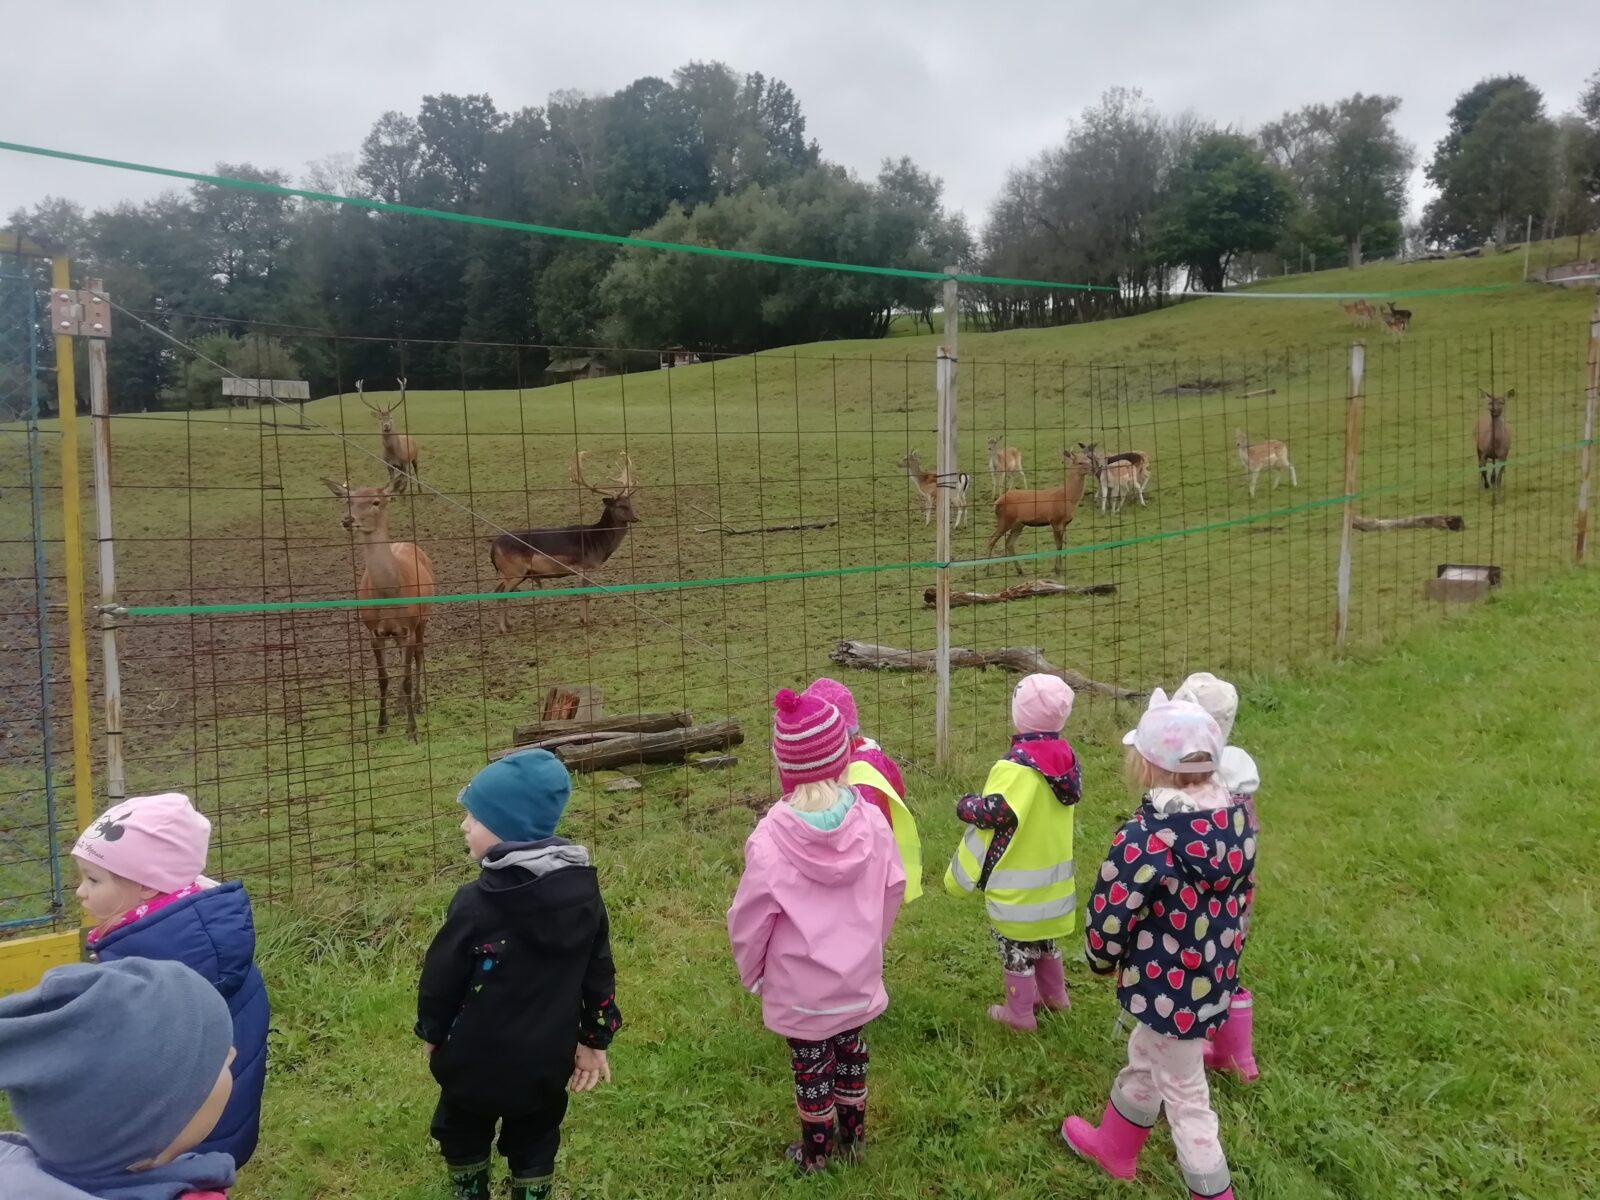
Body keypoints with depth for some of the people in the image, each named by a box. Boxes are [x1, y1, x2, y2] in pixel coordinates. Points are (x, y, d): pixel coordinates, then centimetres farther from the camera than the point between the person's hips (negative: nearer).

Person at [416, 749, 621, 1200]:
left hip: (476, 1061, -4)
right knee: (534, 1145, 22)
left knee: (464, 1140, 22)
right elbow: (598, 972, 0)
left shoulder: (475, 904, -26)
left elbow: (441, 979, -13)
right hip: (546, 1061, 4)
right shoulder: (584, 890, -9)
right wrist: (594, 1039, 12)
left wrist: (432, 1033, 6)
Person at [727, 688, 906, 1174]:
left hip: (799, 987, -3)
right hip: (858, 977, 3)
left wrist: (750, 972, 4)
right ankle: (854, 1138, 44)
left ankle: (815, 1153, 38)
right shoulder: (870, 822, -17)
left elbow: (749, 920, -16)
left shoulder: (770, 839, -26)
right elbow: (893, 889, -2)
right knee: (851, 1053, 25)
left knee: (811, 1066, 18)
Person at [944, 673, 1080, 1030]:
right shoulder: (1064, 757, -3)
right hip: (1053, 876, 8)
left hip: (1018, 885, -8)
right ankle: (1054, 995, 43)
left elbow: (995, 812, -32)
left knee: (1016, 945, 10)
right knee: (1041, 936, 27)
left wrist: (965, 805, -13)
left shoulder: (1017, 766, -27)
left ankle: (1020, 1012, 24)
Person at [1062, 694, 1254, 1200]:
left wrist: (1102, 960, -1)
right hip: (1214, 972, 8)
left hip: (1168, 984, -8)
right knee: (1144, 1059, 29)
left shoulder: (1147, 835, -29)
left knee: (1184, 1098, 11)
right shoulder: (1235, 816, -6)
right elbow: (1239, 889, 7)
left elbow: (1110, 913, -22)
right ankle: (1112, 1146, 50)